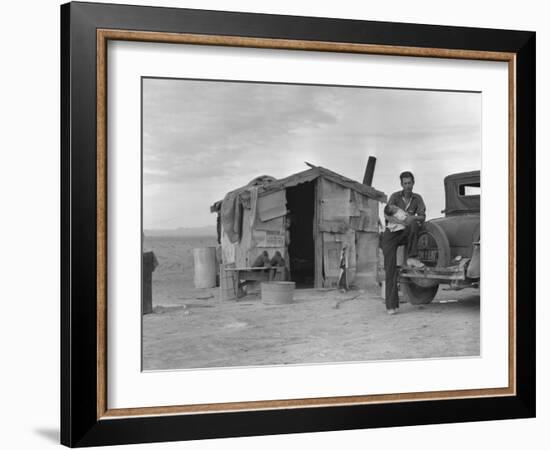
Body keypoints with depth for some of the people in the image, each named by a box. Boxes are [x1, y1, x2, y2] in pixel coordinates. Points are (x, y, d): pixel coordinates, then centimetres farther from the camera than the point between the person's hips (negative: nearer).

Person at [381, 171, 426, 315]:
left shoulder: (417, 198, 5)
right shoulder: (395, 196, -3)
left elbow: (422, 217, -7)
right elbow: (386, 215, -16)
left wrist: (413, 218, -29)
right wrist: (402, 222, -30)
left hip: (405, 234, 2)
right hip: (390, 235, -2)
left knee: (414, 225, -32)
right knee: (390, 269, -15)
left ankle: (412, 258, -29)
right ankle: (391, 304, -14)